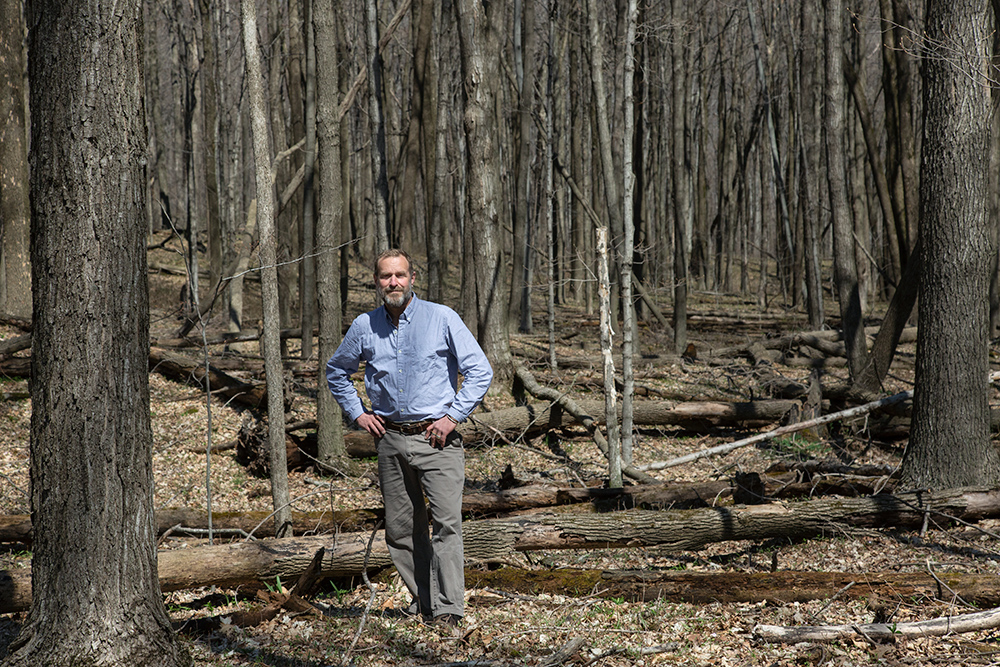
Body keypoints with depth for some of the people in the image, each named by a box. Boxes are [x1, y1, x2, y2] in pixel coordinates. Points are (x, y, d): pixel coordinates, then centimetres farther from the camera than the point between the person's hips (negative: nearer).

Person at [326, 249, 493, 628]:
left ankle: (447, 608, -15)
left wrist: (453, 416, -8)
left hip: (436, 438, -4)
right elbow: (336, 372, 24)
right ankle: (423, 600, 19)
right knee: (400, 527, 6)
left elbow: (480, 371, -2)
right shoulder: (365, 327, 7)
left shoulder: (442, 319, -3)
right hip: (390, 439, 4)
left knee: (446, 521, -14)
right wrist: (357, 413, 12)